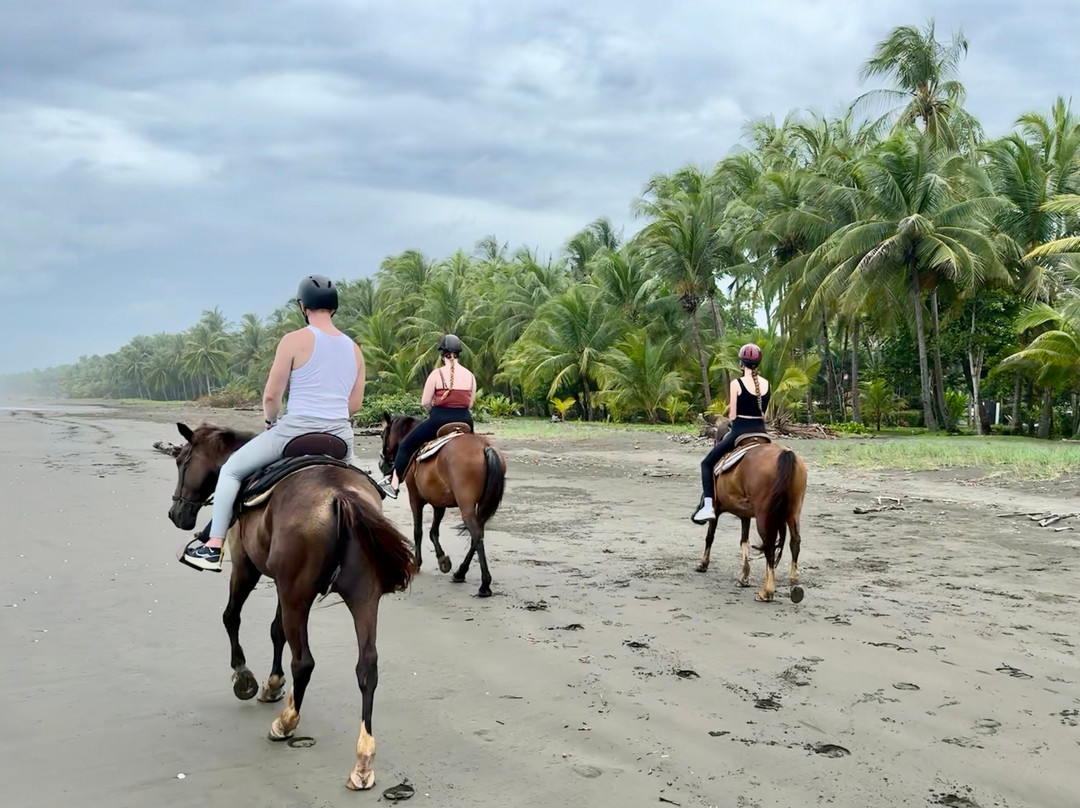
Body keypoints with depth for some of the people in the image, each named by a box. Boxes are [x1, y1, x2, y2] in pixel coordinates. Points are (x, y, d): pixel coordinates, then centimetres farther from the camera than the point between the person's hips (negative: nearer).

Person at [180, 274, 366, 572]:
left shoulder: (295, 340, -7)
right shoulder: (354, 349, 8)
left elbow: (271, 395, -5)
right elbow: (355, 404, 11)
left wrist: (270, 421, 13)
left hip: (296, 430, -4)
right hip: (340, 437, 5)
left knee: (231, 469, 14)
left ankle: (214, 547, 11)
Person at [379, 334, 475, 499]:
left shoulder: (437, 374, -9)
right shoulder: (470, 375, 4)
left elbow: (425, 402, -5)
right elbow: (470, 403, 10)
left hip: (439, 420, -4)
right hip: (465, 420, 4)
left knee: (406, 445, 11)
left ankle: (394, 484, 12)